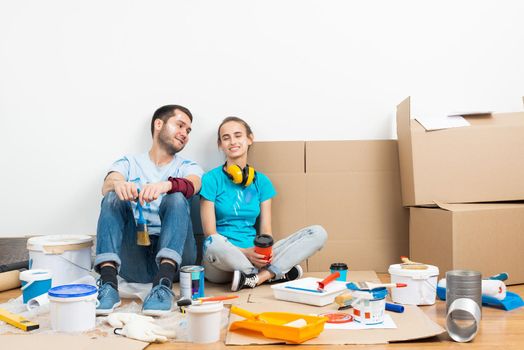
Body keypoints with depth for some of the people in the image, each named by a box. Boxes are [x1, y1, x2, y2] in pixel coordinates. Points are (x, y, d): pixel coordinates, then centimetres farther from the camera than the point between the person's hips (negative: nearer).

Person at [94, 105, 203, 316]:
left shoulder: (188, 167, 14)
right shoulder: (129, 163, 15)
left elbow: (191, 186, -12)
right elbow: (106, 186, -8)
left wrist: (166, 185, -35)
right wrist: (117, 183, -34)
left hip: (173, 256, 0)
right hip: (132, 257, 1)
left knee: (176, 198, -24)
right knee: (113, 197, -19)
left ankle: (164, 285, -40)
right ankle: (108, 284, -34)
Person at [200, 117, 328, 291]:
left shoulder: (261, 181, 10)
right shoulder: (211, 179, -1)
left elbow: (266, 230, 7)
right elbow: (210, 235, -7)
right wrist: (245, 252, -20)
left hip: (255, 256, 4)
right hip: (224, 263, -4)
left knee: (318, 233, -11)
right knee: (214, 244, -41)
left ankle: (257, 277, -24)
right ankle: (277, 273, -16)